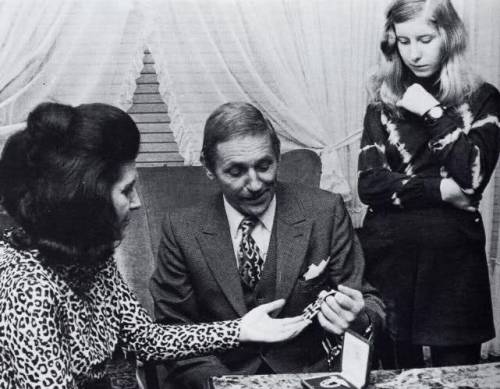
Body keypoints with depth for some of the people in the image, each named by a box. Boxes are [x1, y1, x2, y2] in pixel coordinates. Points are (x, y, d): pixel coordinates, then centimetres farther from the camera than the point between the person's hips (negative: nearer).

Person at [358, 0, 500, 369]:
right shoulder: (384, 101, 7)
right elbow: (369, 184, -4)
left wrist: (433, 113, -11)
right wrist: (440, 189, -12)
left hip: (454, 256, -1)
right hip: (388, 254, 1)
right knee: (396, 372, 9)